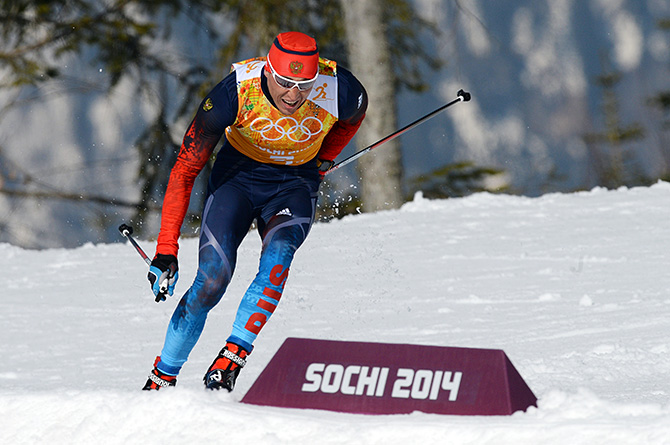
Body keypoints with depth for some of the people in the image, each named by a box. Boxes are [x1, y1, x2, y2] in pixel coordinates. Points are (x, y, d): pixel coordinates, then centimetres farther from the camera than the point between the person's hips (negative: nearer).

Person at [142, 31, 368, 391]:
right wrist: (166, 250, -26)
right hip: (237, 176, -1)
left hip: (294, 186, 1)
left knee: (278, 254, -31)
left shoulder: (339, 91, -26)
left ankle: (232, 359, -28)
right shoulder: (234, 93, -30)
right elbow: (185, 171, -23)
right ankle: (161, 379, -1)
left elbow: (352, 116, 4)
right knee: (212, 280, -17)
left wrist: (322, 163, 1)